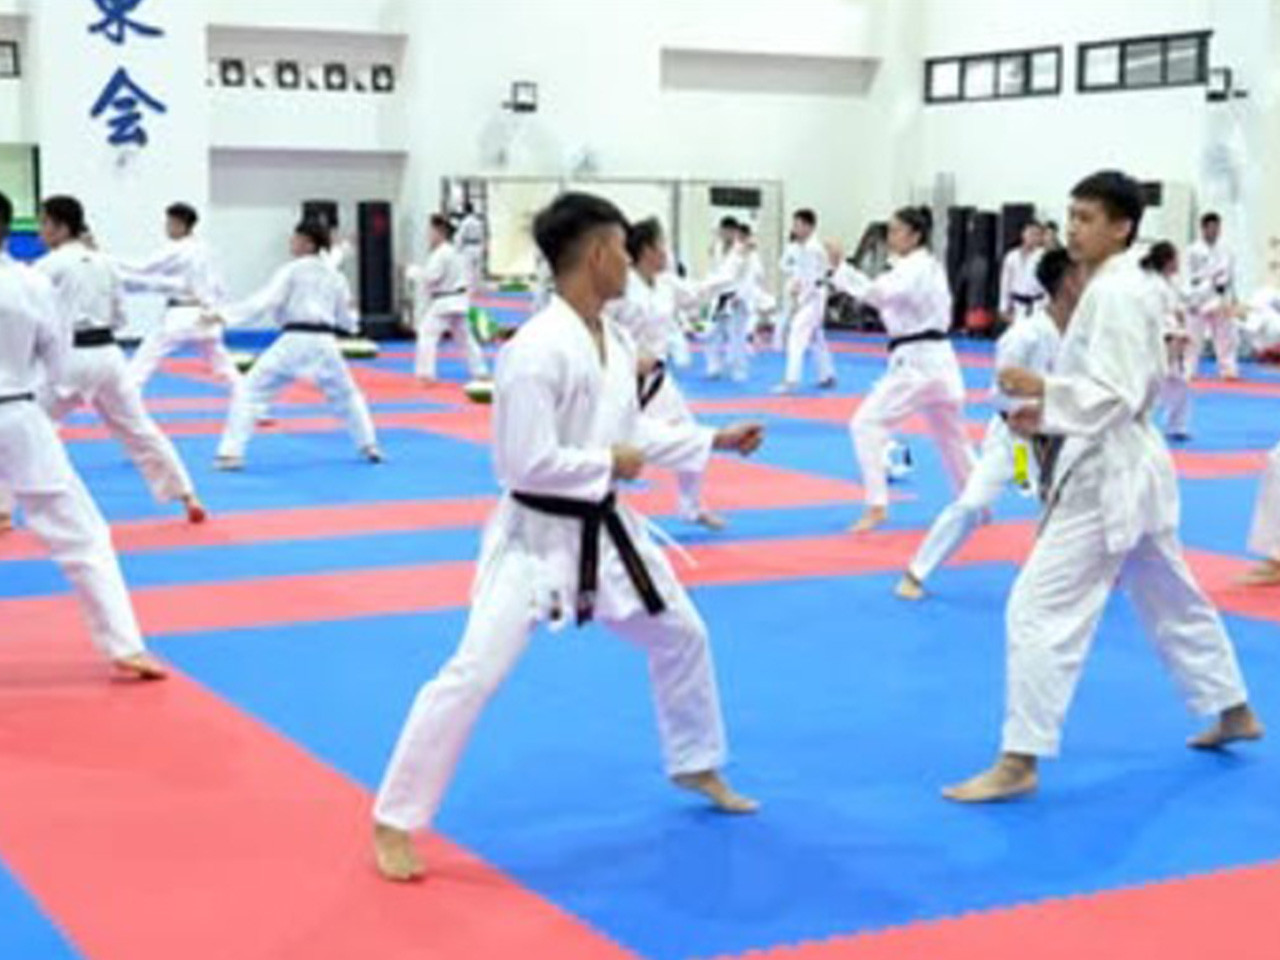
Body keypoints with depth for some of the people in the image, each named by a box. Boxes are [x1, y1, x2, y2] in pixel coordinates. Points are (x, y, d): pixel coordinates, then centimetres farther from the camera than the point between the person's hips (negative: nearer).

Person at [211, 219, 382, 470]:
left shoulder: (291, 271, -3)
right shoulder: (335, 276, 13)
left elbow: (264, 302, -12)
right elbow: (346, 321, 18)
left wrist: (223, 315, -11)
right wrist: (350, 321, 41)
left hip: (294, 341, -5)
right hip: (325, 343, 5)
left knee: (249, 391, 0)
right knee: (346, 394, 28)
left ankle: (231, 453, -10)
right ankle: (369, 446, 30)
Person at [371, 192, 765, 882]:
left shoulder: (617, 341, 2)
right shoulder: (537, 351, -26)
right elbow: (526, 463, -28)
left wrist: (714, 441, 14)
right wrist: (611, 464, -17)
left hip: (604, 529, 9)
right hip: (537, 534, -9)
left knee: (682, 637, 21)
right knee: (474, 675, -13)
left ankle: (697, 767, 44)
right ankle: (395, 822, 0)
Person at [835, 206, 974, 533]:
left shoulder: (915, 269, -15)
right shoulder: (929, 266, 16)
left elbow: (878, 293, -31)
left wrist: (838, 270, -32)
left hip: (916, 362, -10)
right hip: (936, 359, 10)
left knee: (867, 423, -13)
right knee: (951, 436, 22)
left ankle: (877, 507, -17)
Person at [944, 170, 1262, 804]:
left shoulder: (1114, 294, -18)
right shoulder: (1116, 288, 13)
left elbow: (1117, 394, -24)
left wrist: (1044, 391, -35)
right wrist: (1048, 415, 10)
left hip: (1107, 475, -11)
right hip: (1124, 467, 11)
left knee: (1041, 609, -11)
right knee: (1172, 599, 24)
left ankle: (1018, 762, -8)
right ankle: (1233, 710, 40)